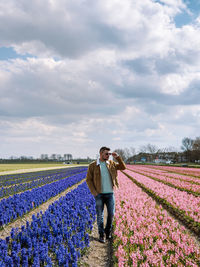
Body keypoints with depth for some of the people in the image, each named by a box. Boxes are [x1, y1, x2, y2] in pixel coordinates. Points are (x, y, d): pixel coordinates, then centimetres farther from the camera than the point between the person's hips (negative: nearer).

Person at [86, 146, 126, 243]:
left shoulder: (111, 163, 5)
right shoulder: (92, 165, -5)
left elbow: (123, 167, 3)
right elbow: (88, 180, -3)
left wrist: (117, 157, -10)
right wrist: (94, 193, -10)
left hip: (110, 193, 3)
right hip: (99, 194, -3)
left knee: (111, 214, 5)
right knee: (100, 215, 1)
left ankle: (108, 231, 25)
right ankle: (101, 235, 12)